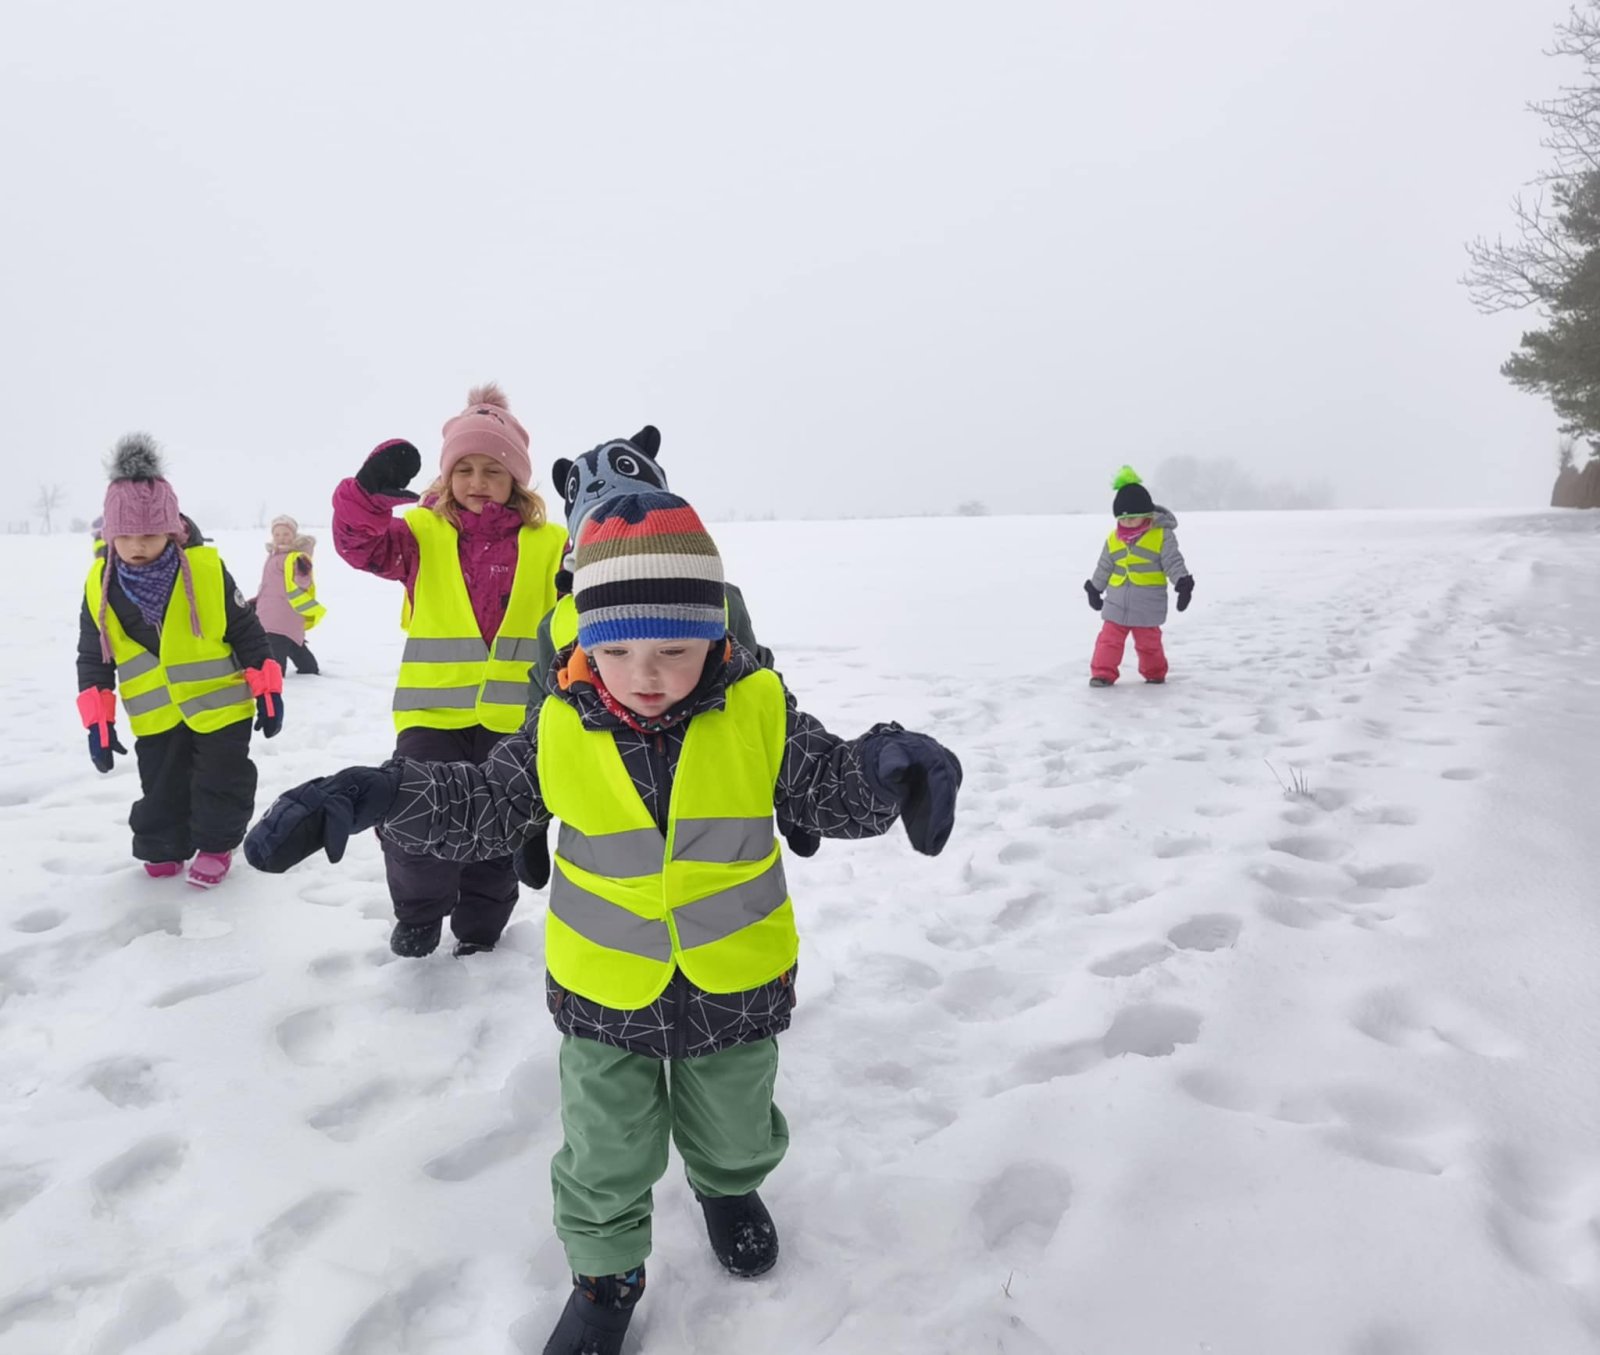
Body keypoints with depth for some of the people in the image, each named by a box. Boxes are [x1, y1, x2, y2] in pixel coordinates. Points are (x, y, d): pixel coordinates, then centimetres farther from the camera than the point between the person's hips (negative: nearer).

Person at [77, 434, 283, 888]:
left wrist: (267, 693, -7)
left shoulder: (206, 569, -17)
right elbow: (93, 657, 1)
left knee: (221, 782, 7)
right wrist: (98, 722, -2)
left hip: (220, 704, -3)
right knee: (160, 788, 14)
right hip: (156, 716, 3)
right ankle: (161, 847, 33)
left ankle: (215, 845, 26)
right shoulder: (100, 584, -8)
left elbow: (247, 633, -8)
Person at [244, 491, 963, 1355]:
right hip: (604, 993, 0)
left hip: (735, 984, 1)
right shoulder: (562, 729, -16)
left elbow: (829, 792, -11)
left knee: (732, 1129, 27)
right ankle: (604, 1273, 46)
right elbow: (476, 810, -5)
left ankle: (728, 1186, 61)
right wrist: (370, 795, -20)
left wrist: (886, 770, -34)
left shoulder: (758, 711, -18)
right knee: (606, 1159, 17)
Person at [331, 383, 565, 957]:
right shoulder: (423, 533, 1)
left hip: (515, 717, 1)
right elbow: (361, 544, -15)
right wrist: (368, 491, -33)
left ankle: (479, 926, 37)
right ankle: (418, 915, 20)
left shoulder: (549, 545, 2)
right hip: (434, 711, -1)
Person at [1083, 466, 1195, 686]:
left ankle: (1155, 673, 27)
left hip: (1148, 604, -3)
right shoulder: (1113, 539, 3)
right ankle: (1103, 673, 4)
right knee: (1109, 638, -1)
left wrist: (1183, 584, -21)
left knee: (1148, 641, 9)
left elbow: (1173, 562, -10)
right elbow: (1104, 567, 15)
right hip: (1117, 602, 3)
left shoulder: (1162, 535, -9)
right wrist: (1094, 589, 22)